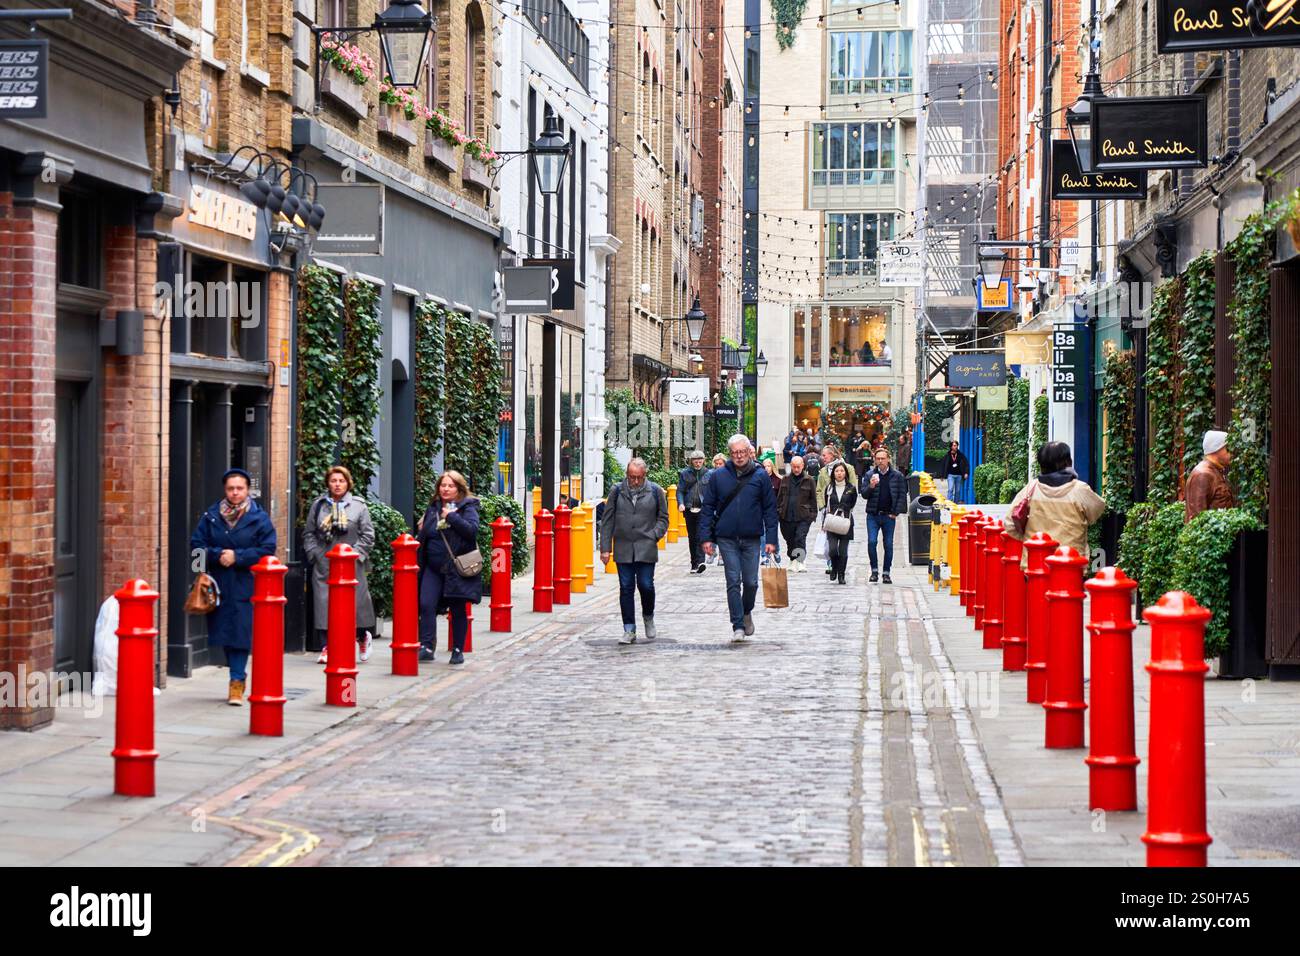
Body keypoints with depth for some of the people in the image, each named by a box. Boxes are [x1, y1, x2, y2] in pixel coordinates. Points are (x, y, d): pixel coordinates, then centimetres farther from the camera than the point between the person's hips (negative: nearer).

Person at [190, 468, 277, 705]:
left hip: (246, 585, -3)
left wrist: (237, 556, -14)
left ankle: (237, 681, -5)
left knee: (241, 632, -8)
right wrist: (217, 554, -14)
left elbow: (267, 549, -7)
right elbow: (196, 544, 3)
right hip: (219, 585, 3)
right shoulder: (211, 516, 7)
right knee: (225, 632, 8)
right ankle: (238, 676, 22)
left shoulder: (259, 517, -1)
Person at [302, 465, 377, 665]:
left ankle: (363, 636, 29)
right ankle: (326, 647, 0)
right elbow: (308, 533, 13)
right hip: (323, 565, 1)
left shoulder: (359, 506, 4)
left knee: (355, 601, 3)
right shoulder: (318, 506, 9)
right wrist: (313, 553, 0)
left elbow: (368, 535, 2)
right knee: (324, 604, -4)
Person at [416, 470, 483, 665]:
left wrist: (451, 516, -20)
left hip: (457, 568, -4)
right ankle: (427, 646, -12)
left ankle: (458, 650, 14)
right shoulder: (433, 508, 13)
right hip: (433, 568, 4)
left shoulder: (467, 508, -2)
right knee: (426, 605, -12)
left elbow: (472, 530, -20)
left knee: (458, 610, 4)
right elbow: (423, 537, 20)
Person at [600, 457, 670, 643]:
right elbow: (607, 521, 7)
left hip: (646, 549, -1)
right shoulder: (617, 491, 6)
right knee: (626, 588, 1)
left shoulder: (655, 492, 4)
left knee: (645, 585, -7)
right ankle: (629, 631, 7)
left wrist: (653, 536, -5)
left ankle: (648, 618, 22)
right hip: (623, 549, 1)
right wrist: (605, 548, 2)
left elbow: (663, 518, 11)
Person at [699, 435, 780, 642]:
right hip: (727, 539, 0)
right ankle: (738, 625, 2)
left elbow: (770, 509, 4)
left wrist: (771, 539, -2)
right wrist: (706, 537, -2)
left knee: (751, 582, 5)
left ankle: (746, 612, 33)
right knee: (733, 582, -2)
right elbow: (707, 507, 5)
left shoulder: (760, 476, 1)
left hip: (751, 539, 0)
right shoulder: (719, 476, 1)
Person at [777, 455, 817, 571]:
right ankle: (793, 560, 26)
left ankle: (799, 560, -19)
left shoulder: (809, 480, 1)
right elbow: (780, 497, 14)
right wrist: (778, 512, 7)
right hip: (787, 517, 4)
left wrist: (813, 514, -2)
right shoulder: (785, 479, 10)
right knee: (790, 540, 12)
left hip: (803, 517, -4)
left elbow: (813, 499, 3)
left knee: (800, 538, -17)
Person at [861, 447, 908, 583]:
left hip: (889, 516, 0)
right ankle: (874, 571, 2)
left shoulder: (897, 476, 1)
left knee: (889, 545, 4)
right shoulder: (869, 475, 4)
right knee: (871, 542, -10)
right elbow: (864, 494, 2)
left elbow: (902, 495, 1)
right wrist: (871, 486, -19)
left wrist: (896, 512, -6)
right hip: (873, 515, 0)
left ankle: (886, 573, 13)